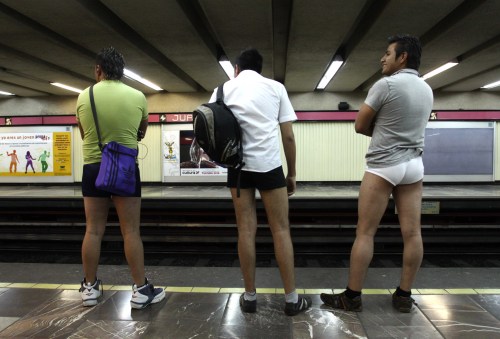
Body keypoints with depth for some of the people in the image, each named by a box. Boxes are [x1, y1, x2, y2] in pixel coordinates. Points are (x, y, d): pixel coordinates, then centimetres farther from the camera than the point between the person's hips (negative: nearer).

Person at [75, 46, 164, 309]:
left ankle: (90, 286, 21)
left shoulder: (83, 97, -1)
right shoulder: (137, 97, -4)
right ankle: (141, 289, 8)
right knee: (131, 231, 2)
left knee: (93, 230, 10)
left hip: (93, 168, 2)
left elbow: (83, 133, 13)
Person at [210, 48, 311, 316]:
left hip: (238, 165, 1)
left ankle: (250, 297, 17)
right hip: (269, 165, -1)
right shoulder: (275, 87, 7)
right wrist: (292, 173, 11)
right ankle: (291, 299, 14)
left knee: (246, 230, 8)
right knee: (281, 229, 7)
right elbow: (288, 136, 3)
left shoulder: (224, 88, 9)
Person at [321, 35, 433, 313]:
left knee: (365, 232, -1)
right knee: (412, 232, 7)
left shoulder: (386, 85, -11)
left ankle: (352, 296, 7)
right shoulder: (427, 90, 13)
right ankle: (404, 295, 18)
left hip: (383, 166, -7)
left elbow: (361, 126, -6)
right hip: (414, 165, 8)